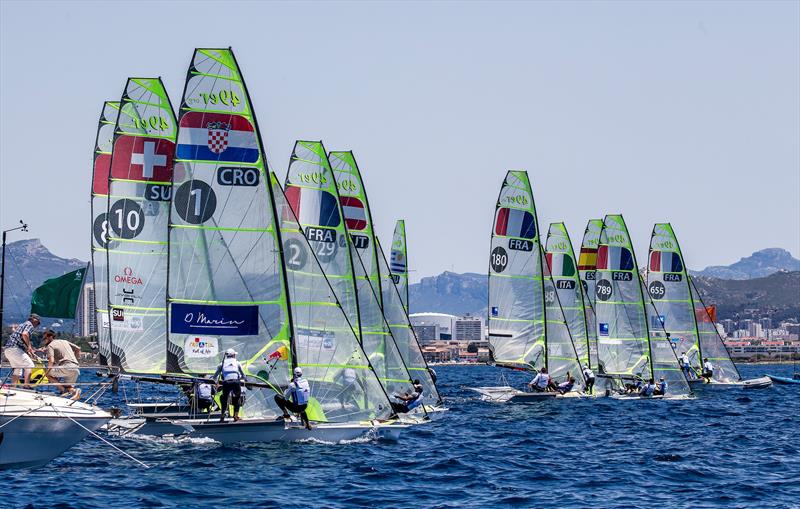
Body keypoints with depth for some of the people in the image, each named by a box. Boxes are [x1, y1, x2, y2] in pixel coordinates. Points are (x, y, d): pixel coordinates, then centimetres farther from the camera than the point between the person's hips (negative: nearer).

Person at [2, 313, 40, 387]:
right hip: (14, 348, -9)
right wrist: (29, 346, -9)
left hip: (6, 349, 9)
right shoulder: (30, 325, 0)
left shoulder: (21, 325, 29)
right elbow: (24, 334, -21)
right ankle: (26, 385, -17)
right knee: (29, 365, -6)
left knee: (17, 369, 16)